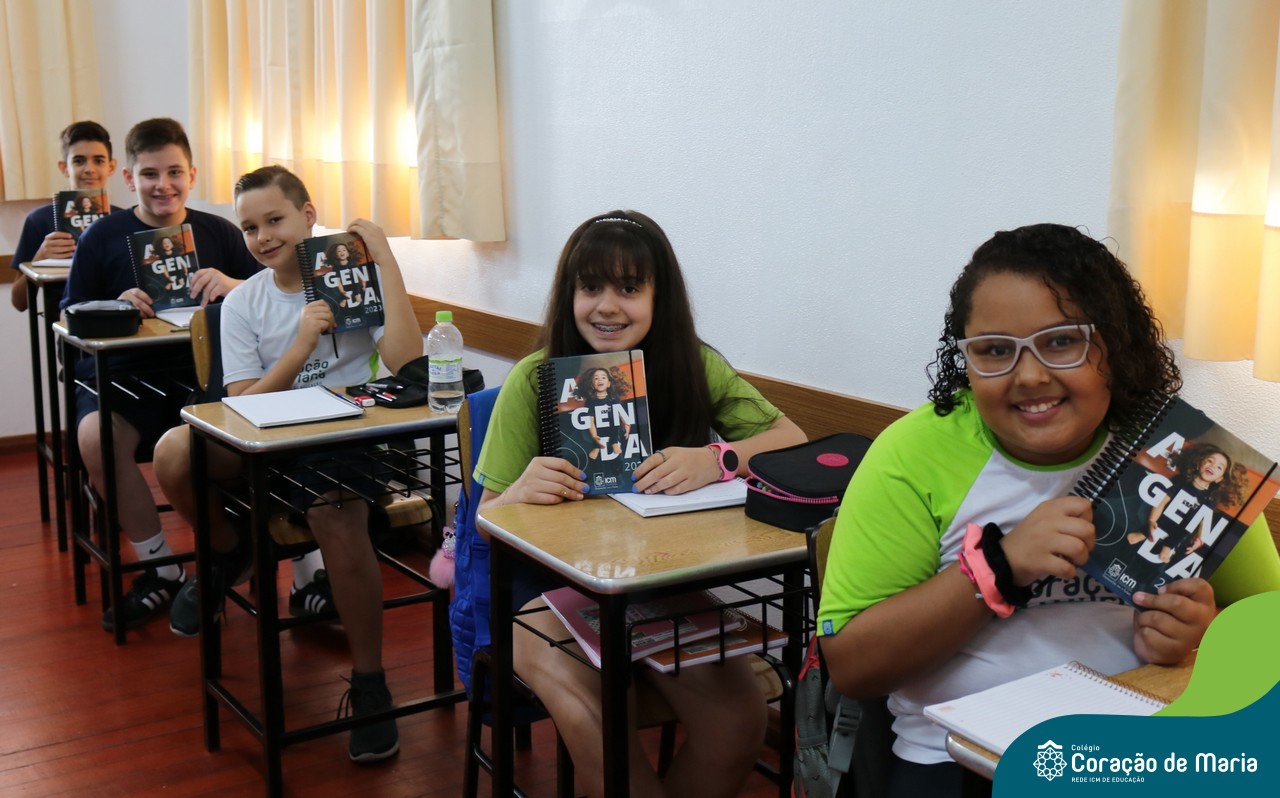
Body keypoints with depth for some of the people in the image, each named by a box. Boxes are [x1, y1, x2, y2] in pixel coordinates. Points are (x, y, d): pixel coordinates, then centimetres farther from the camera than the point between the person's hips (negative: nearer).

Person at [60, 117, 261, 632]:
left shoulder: (218, 233, 11)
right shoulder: (102, 237, 8)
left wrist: (235, 285, -16)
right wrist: (115, 308, -14)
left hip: (203, 372, 1)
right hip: (124, 376, 0)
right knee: (95, 436, -32)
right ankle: (160, 567, -11)